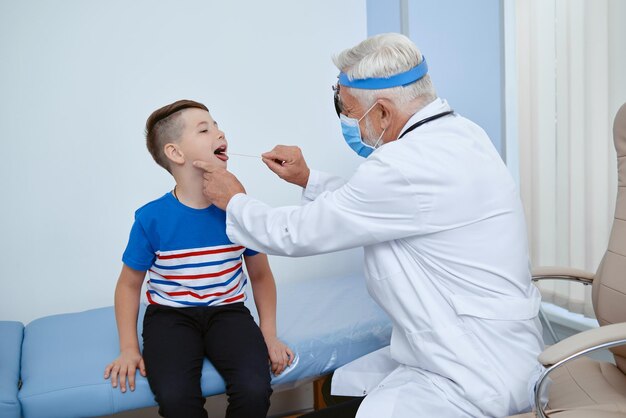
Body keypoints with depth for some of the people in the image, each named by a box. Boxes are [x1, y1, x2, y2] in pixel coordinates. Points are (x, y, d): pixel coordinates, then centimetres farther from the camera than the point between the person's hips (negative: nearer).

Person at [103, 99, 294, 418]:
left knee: (254, 390, -24)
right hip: (170, 314, -1)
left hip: (227, 310, 2)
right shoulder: (152, 219, -9)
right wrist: (129, 349, -3)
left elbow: (260, 275, 8)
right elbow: (129, 284, 4)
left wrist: (269, 335, 1)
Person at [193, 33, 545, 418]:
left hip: (481, 376, -9)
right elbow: (374, 204, 17)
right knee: (340, 387, 19)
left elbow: (298, 234, -15)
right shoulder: (457, 132, 2)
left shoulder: (407, 164, -27)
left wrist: (234, 201, 3)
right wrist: (308, 179, 17)